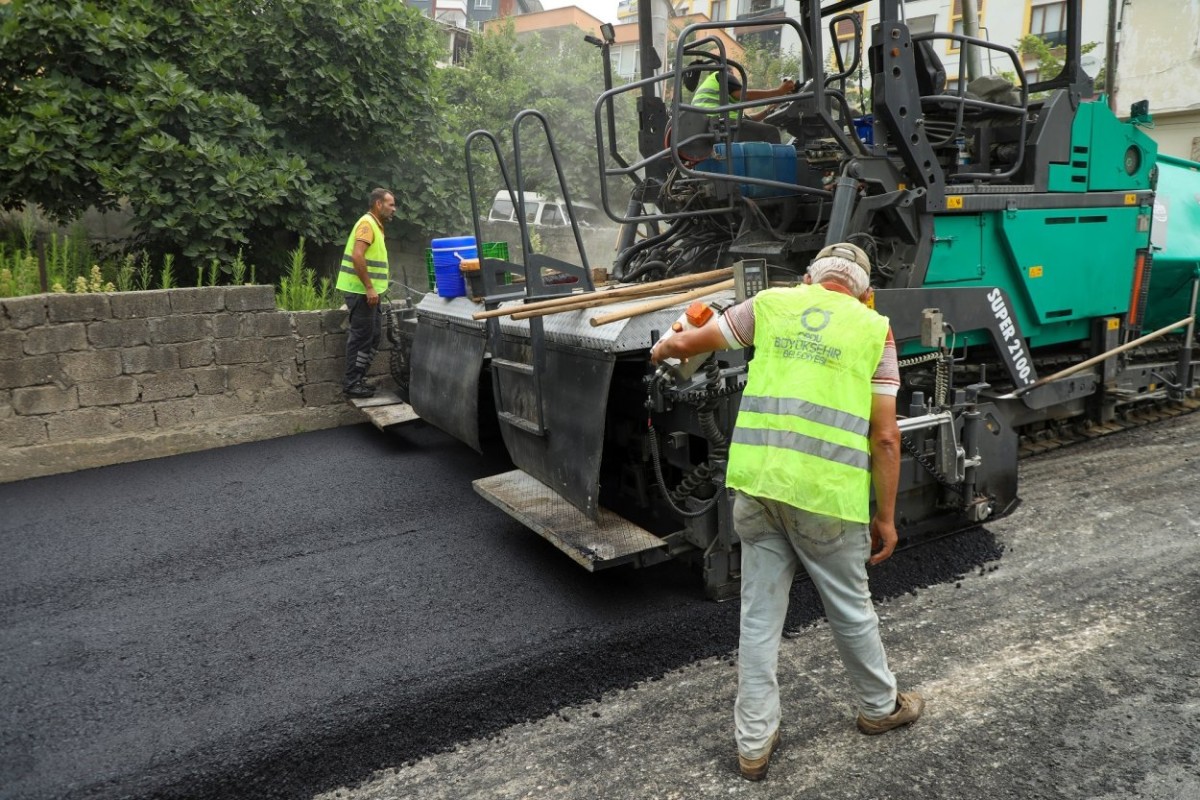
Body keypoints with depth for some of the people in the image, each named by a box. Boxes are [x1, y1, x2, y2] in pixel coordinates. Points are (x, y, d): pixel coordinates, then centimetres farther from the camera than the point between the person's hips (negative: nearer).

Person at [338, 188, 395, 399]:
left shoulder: (375, 225, 17)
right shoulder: (367, 223, -14)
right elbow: (357, 256, -25)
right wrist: (369, 288, -25)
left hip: (369, 291, 10)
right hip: (361, 291, -10)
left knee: (374, 335, 13)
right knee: (361, 337, -5)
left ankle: (359, 377, 22)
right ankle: (351, 383, 2)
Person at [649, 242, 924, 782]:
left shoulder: (771, 304, 11)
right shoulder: (874, 330, 6)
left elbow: (688, 343, 18)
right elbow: (885, 439, 1)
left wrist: (662, 350, 41)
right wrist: (885, 517, 8)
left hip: (758, 483, 2)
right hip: (826, 492, -2)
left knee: (759, 615, 12)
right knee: (850, 610, 18)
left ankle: (754, 742, 22)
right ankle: (880, 706, 42)